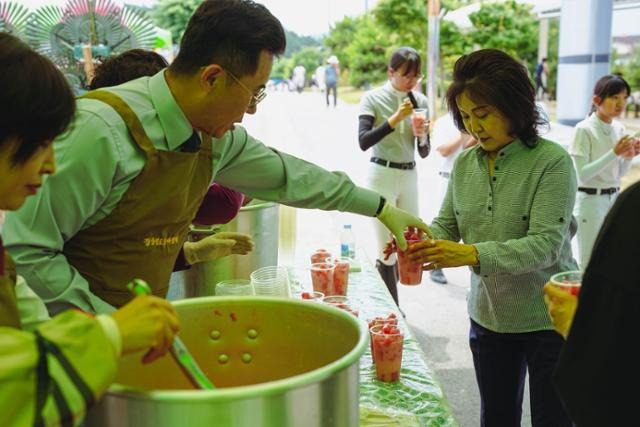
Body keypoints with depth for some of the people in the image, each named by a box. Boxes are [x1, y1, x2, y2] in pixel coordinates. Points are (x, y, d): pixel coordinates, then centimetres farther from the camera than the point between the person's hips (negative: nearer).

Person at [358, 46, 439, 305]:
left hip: (409, 176, 5)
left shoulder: (420, 101, 4)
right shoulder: (373, 98, -6)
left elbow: (424, 153, 6)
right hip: (382, 175, -5)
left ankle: (378, 276, 33)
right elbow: (364, 142, -18)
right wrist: (395, 119, -23)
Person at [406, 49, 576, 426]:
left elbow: (544, 245, -23)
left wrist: (472, 254, -36)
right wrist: (419, 241, -18)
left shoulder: (552, 162, -15)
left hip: (547, 321, -5)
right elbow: (446, 225, 5)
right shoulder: (465, 164, 1)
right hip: (488, 317, 5)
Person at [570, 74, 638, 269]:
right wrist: (614, 152, -23)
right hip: (590, 201, -6)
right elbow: (583, 174, -18)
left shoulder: (619, 128, 4)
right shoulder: (584, 129, -15)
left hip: (614, 200, 7)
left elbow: (619, 173, 11)